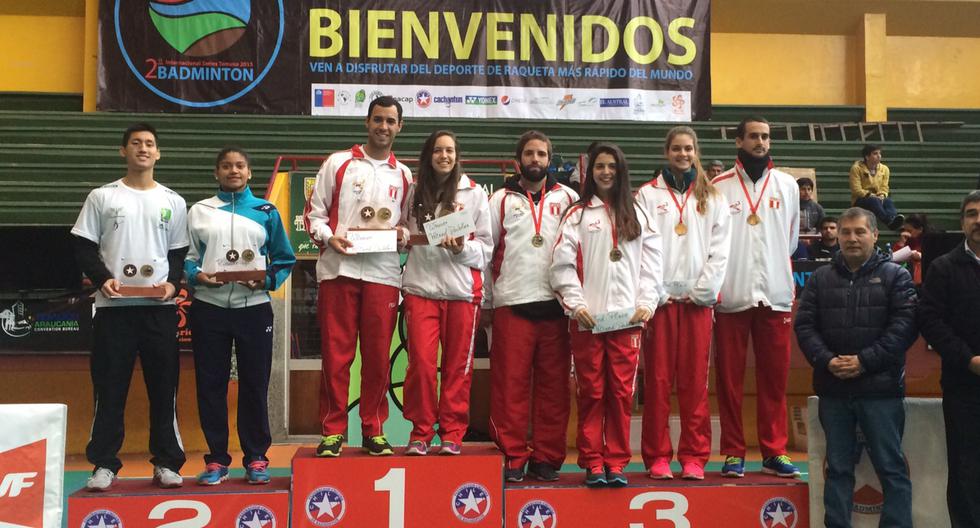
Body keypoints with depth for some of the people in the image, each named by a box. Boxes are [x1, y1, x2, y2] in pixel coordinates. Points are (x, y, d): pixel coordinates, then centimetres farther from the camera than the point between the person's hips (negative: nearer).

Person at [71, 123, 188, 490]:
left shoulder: (173, 202, 11)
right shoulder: (102, 197, 7)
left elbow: (180, 253, 10)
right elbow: (83, 247, 4)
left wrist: (173, 283, -8)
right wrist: (103, 279, -13)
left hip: (160, 307, 1)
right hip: (114, 306, -1)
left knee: (164, 386, 3)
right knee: (110, 386, 1)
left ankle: (166, 463, 11)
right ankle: (104, 463, 10)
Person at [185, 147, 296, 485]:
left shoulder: (266, 211, 9)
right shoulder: (199, 211, 11)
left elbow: (285, 259, 7)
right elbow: (187, 257, 9)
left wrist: (267, 279, -11)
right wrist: (196, 275, -12)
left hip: (253, 306, -1)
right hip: (209, 307, 1)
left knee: (255, 383, 3)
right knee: (210, 384, 3)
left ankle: (256, 458, 13)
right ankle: (216, 460, 13)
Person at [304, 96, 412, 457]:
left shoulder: (404, 176, 15)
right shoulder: (338, 163, 8)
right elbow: (314, 212, 6)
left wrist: (403, 234, -3)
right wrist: (328, 238, -11)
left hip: (384, 274, 2)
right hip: (339, 270, -2)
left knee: (378, 355, 4)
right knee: (336, 353, 0)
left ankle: (373, 430, 15)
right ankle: (332, 431, 9)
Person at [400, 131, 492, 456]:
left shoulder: (474, 193, 6)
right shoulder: (414, 191, 10)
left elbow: (486, 246, 5)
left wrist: (462, 248, -12)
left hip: (463, 290, 0)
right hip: (421, 287, 1)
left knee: (458, 366, 4)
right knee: (421, 362, -6)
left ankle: (452, 434, 13)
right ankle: (420, 432, 7)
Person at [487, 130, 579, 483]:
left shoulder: (568, 199, 13)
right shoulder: (501, 200, 11)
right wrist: (485, 301, 5)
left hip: (556, 304, 1)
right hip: (511, 306, -1)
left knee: (553, 384, 3)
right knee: (510, 384, -1)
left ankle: (547, 458, 12)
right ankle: (512, 457, 7)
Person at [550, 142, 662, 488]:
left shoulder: (637, 214, 16)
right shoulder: (577, 214, 9)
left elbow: (652, 262, 11)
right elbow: (562, 263, 1)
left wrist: (646, 303, -1)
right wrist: (576, 304, -8)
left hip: (627, 317, 1)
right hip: (587, 318, -1)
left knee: (621, 392, 0)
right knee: (591, 392, -1)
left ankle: (616, 463, 8)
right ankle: (592, 463, 7)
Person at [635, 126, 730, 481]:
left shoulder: (712, 198, 12)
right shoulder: (648, 194, 7)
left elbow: (719, 249, 5)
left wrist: (702, 291, -5)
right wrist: (653, 294, -8)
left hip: (698, 299, 1)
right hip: (660, 297, -1)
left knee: (695, 382, 2)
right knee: (658, 381, 0)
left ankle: (694, 457, 9)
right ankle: (657, 457, 7)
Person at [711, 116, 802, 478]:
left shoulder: (787, 185, 12)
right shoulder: (718, 187, 3)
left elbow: (790, 240, 19)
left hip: (775, 296, 2)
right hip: (731, 296, -2)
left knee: (775, 378, 4)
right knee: (729, 378, 2)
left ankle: (774, 451, 13)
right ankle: (734, 452, 11)